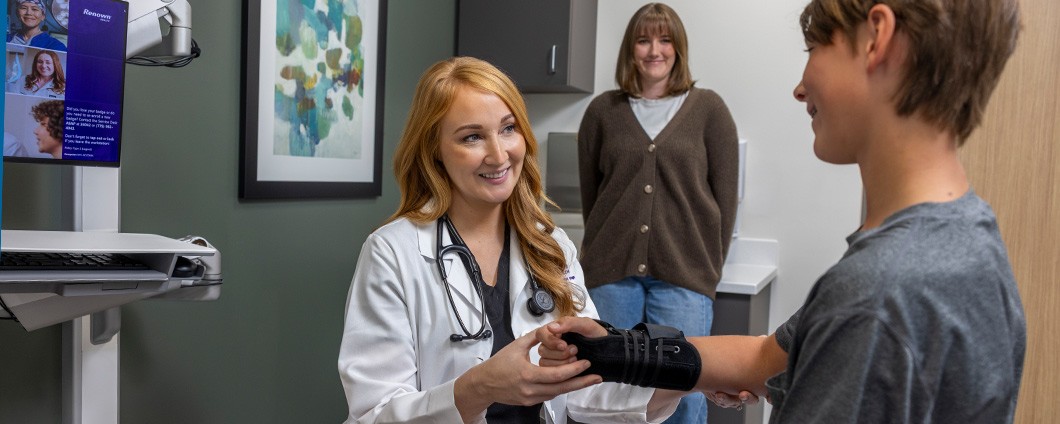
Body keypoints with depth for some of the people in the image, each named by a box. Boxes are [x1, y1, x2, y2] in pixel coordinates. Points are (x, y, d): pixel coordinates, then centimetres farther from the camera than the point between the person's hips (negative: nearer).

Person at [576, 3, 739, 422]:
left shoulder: (708, 108, 3)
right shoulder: (603, 110, 6)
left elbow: (725, 194, 3)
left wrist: (711, 266, 2)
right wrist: (604, 248, 12)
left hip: (685, 275, -1)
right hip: (611, 271, 2)